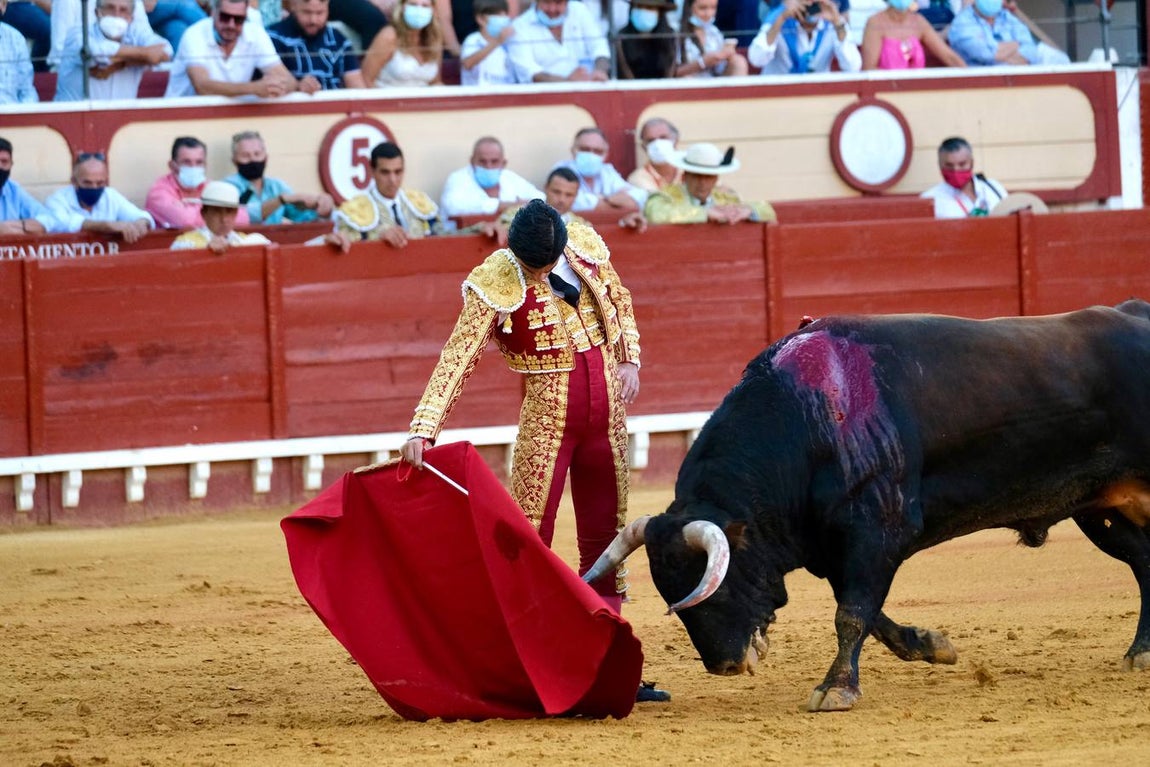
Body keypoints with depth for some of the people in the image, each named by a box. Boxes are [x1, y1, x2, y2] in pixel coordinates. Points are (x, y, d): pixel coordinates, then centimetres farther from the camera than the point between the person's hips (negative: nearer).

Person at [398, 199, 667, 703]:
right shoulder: (495, 284, -17)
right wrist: (422, 430, -28)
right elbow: (457, 359, -21)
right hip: (546, 418, -5)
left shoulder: (585, 245, -3)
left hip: (606, 411, 5)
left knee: (605, 543, 10)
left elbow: (620, 301, 16)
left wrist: (629, 360, 4)